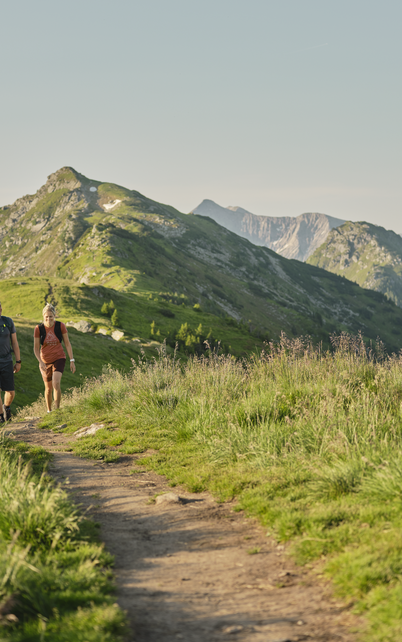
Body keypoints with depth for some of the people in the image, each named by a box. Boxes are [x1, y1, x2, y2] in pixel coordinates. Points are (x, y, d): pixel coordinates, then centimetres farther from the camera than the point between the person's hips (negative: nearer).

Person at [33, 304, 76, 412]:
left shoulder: (61, 326, -9)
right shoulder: (38, 329, -10)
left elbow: (67, 344, -2)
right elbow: (36, 348, -4)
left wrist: (72, 360, -4)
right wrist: (40, 362, -18)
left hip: (59, 358, -1)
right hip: (45, 361, 1)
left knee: (56, 383, -24)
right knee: (48, 388, 10)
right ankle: (49, 410, 32)